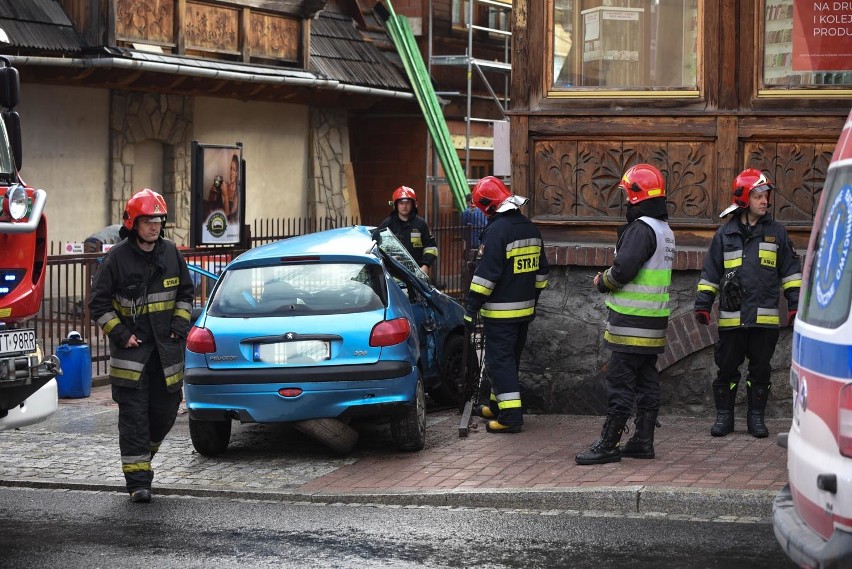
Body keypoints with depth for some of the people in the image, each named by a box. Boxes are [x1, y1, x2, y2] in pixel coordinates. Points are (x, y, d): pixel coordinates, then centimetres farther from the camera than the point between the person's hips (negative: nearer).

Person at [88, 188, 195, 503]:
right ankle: (138, 480, -4)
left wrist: (179, 326, 4)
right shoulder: (117, 257, -8)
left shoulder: (170, 253, 5)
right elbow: (98, 302, -3)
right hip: (131, 348, -4)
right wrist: (121, 335, -10)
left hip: (166, 346, 4)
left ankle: (143, 455, 35)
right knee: (133, 415, -7)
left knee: (166, 410, 8)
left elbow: (186, 292, 17)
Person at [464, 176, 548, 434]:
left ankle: (510, 415, -11)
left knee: (500, 360, -6)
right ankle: (498, 404, 32)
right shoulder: (531, 229, 11)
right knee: (511, 358, 19)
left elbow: (485, 274, -21)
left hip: (500, 311, -9)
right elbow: (540, 270, 18)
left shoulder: (497, 231, -18)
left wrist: (471, 307, -18)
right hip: (525, 309, 9)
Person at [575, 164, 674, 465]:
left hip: (632, 323, -10)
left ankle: (608, 445, -5)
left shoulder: (641, 228, -16)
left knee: (620, 383, -7)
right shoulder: (664, 229, 16)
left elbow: (624, 269, -23)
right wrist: (610, 281, 12)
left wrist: (603, 281, -4)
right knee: (647, 381, 12)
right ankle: (643, 441, 17)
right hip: (654, 321, 10)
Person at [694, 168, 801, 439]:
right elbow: (710, 272, 12)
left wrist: (795, 304, 4)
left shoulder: (776, 232, 7)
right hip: (731, 319, 0)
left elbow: (791, 270, 10)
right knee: (727, 368, 4)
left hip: (765, 317, 0)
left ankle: (756, 417, 16)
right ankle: (724, 416, 15)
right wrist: (702, 304, 6)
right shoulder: (725, 234, 7)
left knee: (760, 370, 5)